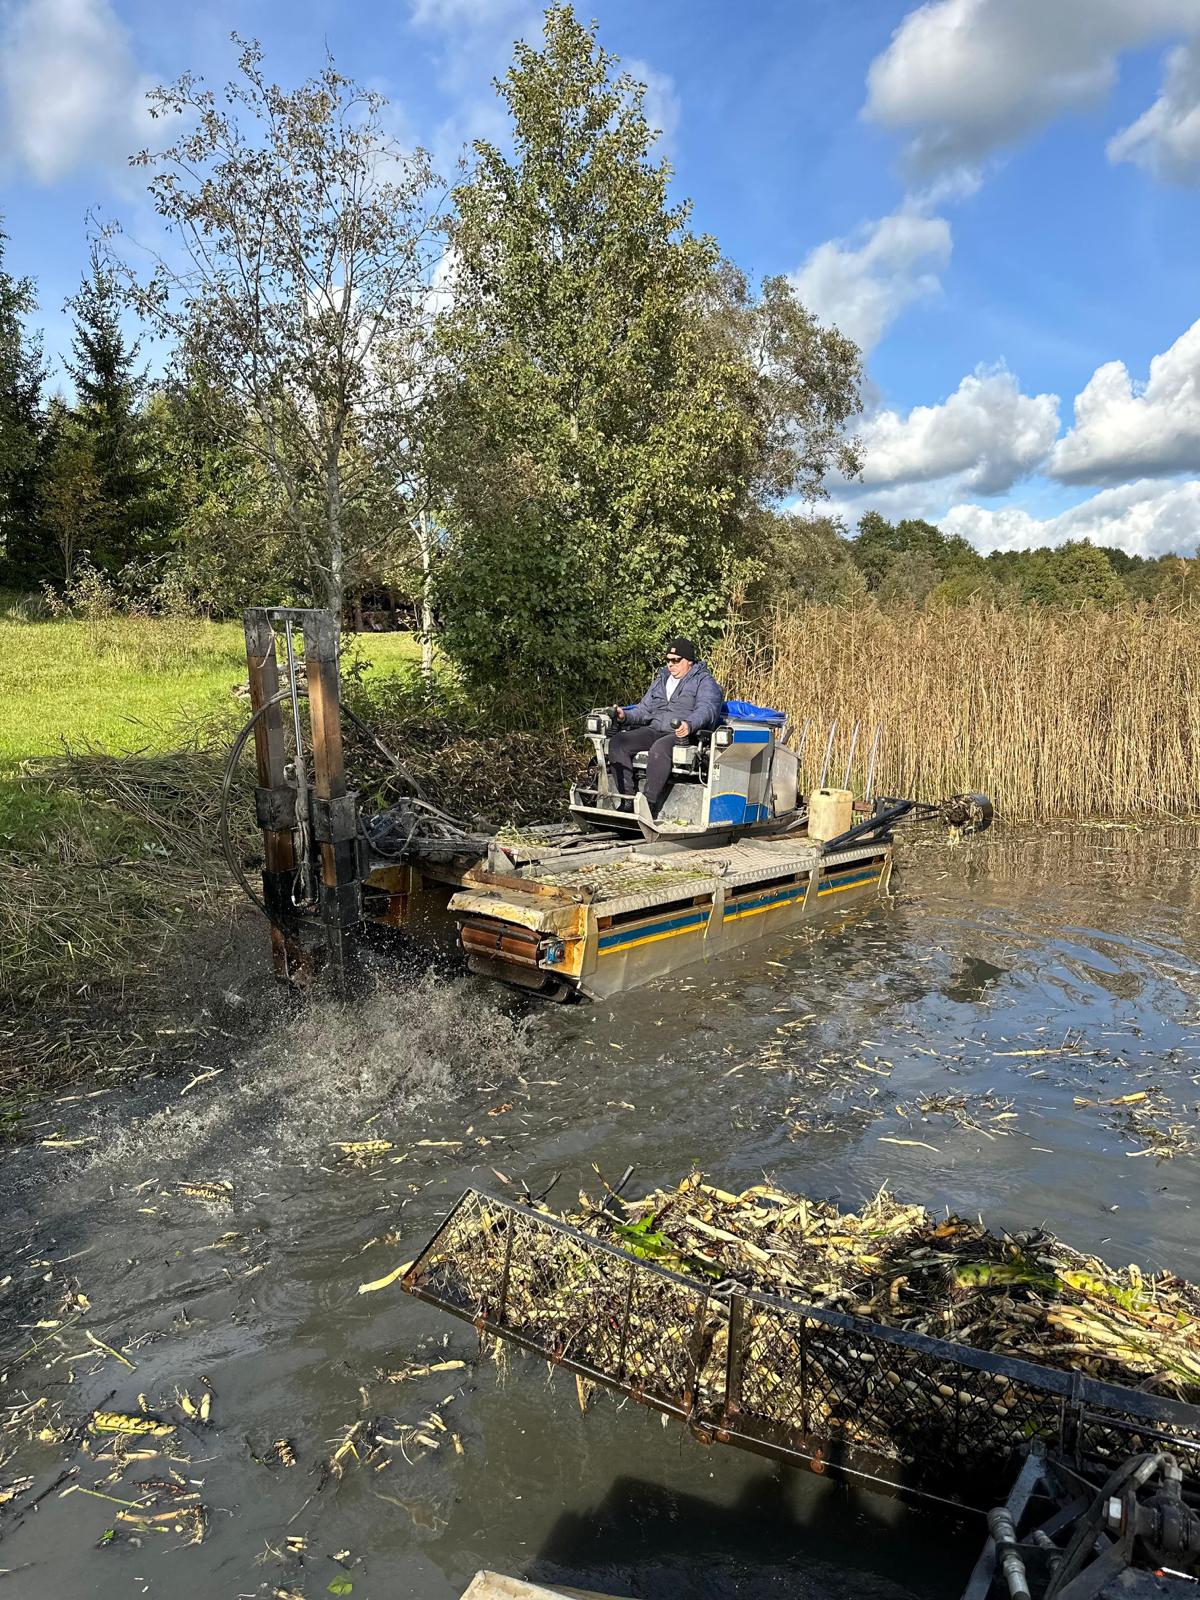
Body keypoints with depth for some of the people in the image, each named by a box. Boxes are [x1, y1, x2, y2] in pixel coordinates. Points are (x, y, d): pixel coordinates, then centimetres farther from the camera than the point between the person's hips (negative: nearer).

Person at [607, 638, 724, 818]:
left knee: (659, 748, -40)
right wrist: (626, 716, 1)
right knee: (617, 741, -19)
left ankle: (650, 805, -36)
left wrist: (690, 724, -34)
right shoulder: (660, 681, 28)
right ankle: (628, 797, -23)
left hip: (683, 734, -6)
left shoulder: (705, 682, 7)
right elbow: (644, 710, 24)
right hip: (654, 730, 7)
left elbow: (706, 709, -12)